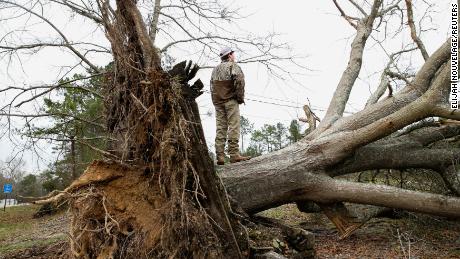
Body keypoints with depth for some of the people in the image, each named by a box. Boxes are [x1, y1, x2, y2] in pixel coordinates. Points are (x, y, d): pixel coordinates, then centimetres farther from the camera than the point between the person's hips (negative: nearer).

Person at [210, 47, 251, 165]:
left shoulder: (215, 69, 20)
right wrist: (240, 97, -9)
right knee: (233, 127, -8)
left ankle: (220, 156, -2)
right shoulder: (233, 66, 0)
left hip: (217, 101, 6)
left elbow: (212, 87, 17)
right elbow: (239, 80, -16)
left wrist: (215, 101, 15)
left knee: (220, 128, 2)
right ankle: (234, 154, -13)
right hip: (230, 100, -6)